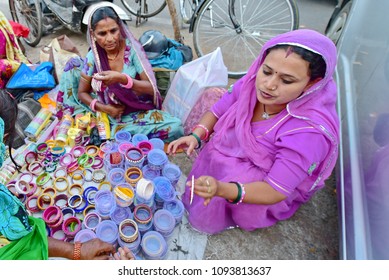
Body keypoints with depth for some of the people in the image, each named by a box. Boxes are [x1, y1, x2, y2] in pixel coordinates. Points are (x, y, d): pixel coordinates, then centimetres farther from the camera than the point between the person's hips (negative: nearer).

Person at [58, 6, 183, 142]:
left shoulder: (132, 48, -13)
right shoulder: (93, 56, -6)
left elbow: (151, 88, -18)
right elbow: (82, 92, 3)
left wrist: (122, 79, -35)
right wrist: (103, 108, -15)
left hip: (137, 113, -2)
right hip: (107, 113, 2)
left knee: (175, 128, -31)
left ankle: (113, 133, -17)